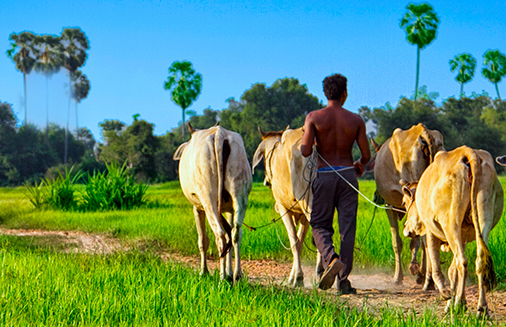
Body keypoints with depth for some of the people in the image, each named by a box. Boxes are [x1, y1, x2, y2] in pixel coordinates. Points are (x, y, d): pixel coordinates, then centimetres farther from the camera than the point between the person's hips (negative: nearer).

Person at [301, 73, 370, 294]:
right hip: (348, 174, 1)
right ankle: (344, 280, 2)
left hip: (324, 175, -1)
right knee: (347, 227, 4)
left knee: (319, 224, 10)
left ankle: (332, 259, -18)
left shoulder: (314, 118, -4)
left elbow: (305, 152, -11)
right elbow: (366, 155, 4)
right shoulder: (355, 120, 2)